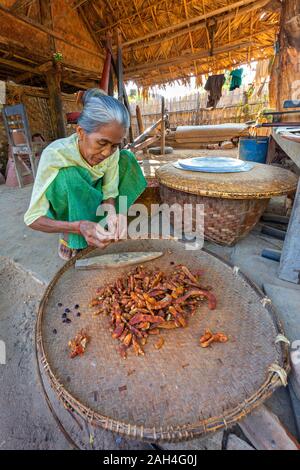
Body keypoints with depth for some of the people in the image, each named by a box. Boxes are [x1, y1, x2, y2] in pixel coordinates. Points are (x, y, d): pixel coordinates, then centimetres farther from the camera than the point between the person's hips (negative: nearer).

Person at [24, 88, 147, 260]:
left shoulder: (112, 151, -22)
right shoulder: (55, 154, -33)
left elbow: (110, 192, -14)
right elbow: (32, 218, -32)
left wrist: (111, 212, -38)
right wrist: (79, 226, -49)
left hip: (91, 199, 4)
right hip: (65, 206, -4)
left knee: (126, 158, -11)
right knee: (68, 176, -37)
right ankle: (69, 234, -13)